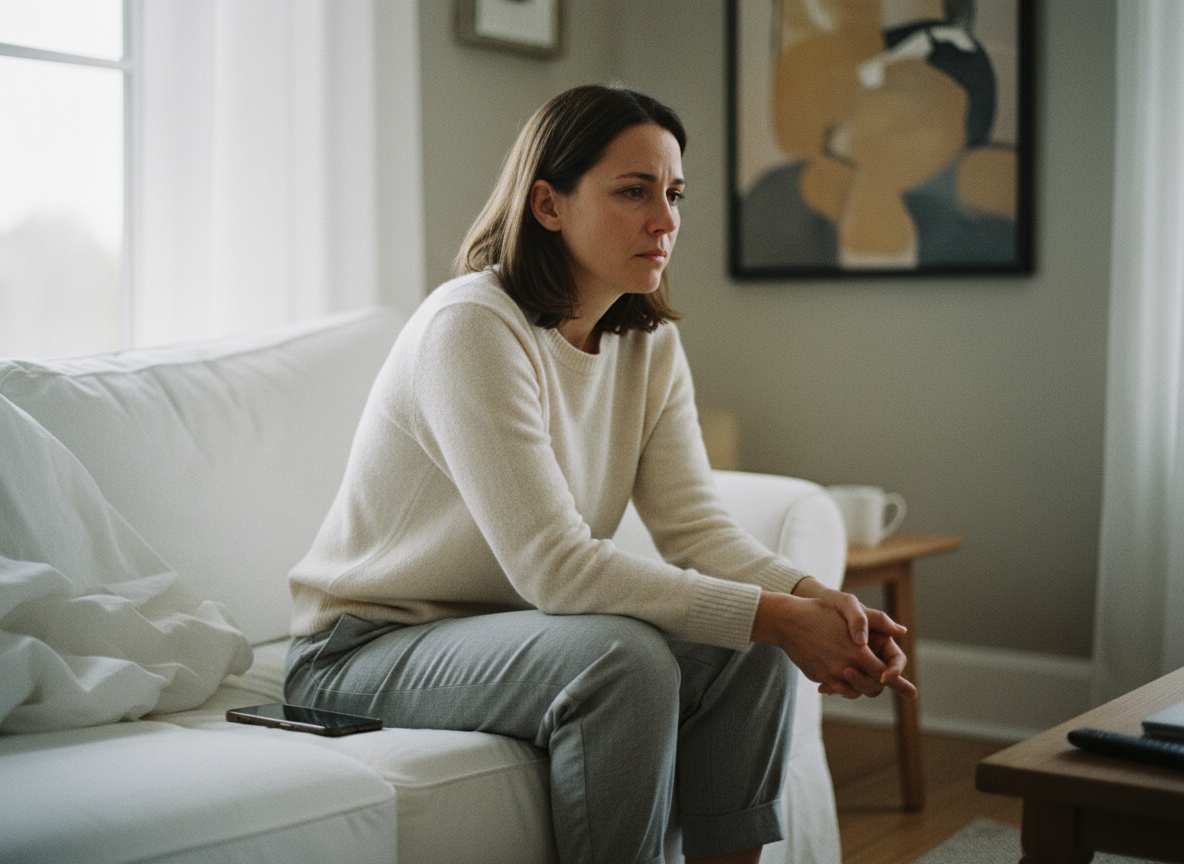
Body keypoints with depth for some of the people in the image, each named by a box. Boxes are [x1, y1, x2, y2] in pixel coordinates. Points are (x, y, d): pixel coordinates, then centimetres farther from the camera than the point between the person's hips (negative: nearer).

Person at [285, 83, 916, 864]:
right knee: (626, 658, -31)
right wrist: (778, 617, -31)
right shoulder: (472, 326, -24)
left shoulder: (650, 344, 1)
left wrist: (817, 599, -27)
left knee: (751, 651, -12)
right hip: (369, 645, -7)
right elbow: (553, 565, -30)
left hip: (517, 624, 7)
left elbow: (696, 527, -7)